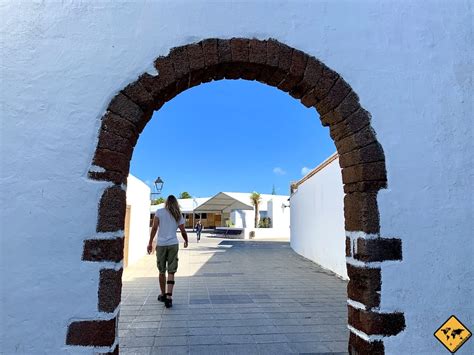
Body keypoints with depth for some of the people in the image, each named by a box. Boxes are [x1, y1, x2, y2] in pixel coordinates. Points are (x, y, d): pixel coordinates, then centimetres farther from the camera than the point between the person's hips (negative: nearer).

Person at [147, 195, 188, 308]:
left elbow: (154, 227, -6)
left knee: (162, 271, 13)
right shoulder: (178, 215, 7)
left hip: (161, 244, -1)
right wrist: (186, 241, 26)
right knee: (171, 272, 4)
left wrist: (150, 243, -3)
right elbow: (183, 231, 8)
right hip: (173, 244, 1)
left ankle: (163, 295, 27)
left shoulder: (159, 212, 1)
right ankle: (169, 297, -3)